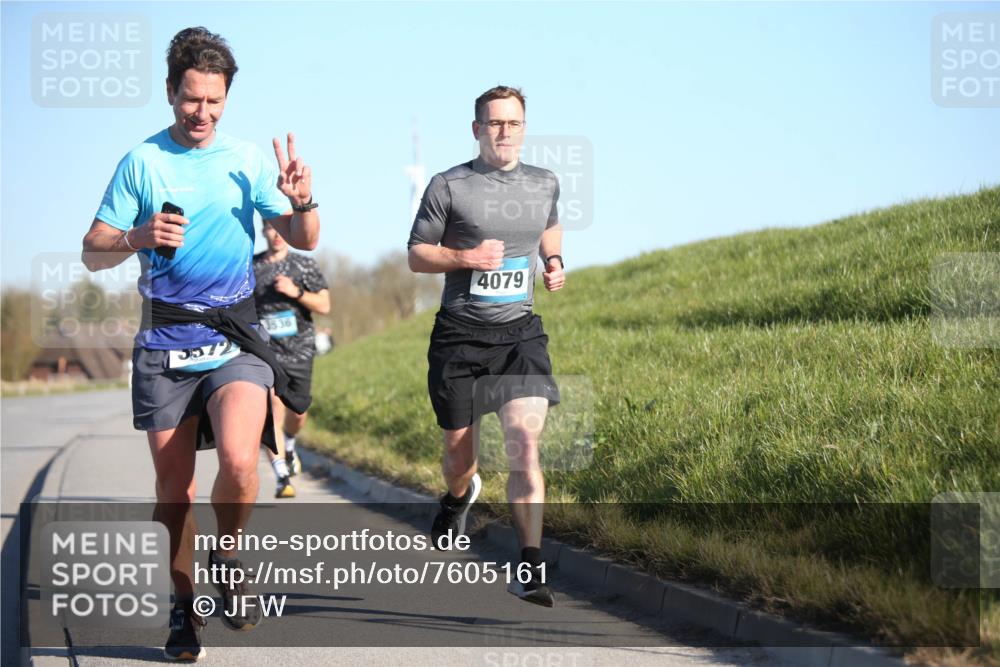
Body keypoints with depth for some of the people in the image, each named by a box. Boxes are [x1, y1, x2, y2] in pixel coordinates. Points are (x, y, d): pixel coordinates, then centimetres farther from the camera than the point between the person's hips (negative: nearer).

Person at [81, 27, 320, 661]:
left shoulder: (247, 159, 7)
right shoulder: (141, 162, 4)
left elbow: (305, 241, 8)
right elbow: (93, 252, 3)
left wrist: (302, 201, -14)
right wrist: (140, 238, -17)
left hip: (235, 339, 0)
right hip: (164, 342, 1)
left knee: (239, 459, -23)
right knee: (174, 484, 4)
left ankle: (228, 560, 5)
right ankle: (185, 604, 23)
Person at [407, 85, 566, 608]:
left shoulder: (545, 184, 9)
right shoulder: (448, 186, -3)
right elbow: (416, 255, 1)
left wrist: (554, 262, 10)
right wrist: (466, 258, -16)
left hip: (520, 333, 1)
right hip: (460, 335, -1)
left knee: (524, 443, -16)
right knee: (459, 451, 9)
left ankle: (530, 571, -17)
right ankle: (458, 496, 49)